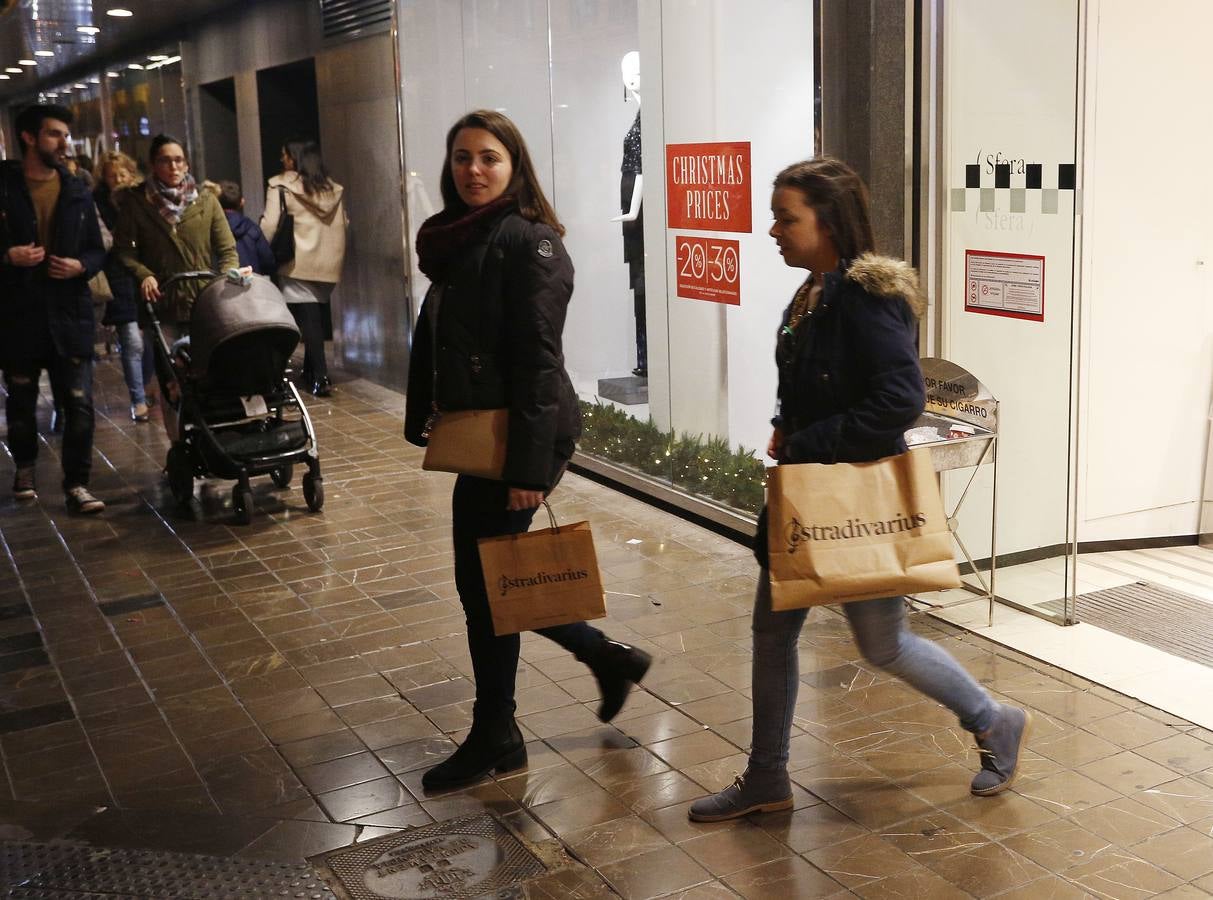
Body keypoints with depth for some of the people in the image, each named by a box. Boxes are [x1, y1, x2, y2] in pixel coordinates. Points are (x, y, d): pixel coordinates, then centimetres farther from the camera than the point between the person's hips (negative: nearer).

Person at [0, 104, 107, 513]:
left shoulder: (77, 192, 8)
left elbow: (97, 250, 11)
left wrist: (81, 265, -8)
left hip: (70, 314, 2)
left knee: (80, 404, -4)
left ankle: (76, 483, 4)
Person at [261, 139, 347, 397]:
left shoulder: (280, 186, -3)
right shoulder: (332, 188, 11)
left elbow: (269, 225, -8)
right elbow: (343, 223, 13)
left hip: (298, 263, -5)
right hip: (327, 262, 5)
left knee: (307, 318, -3)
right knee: (318, 315, 14)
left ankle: (320, 377, -10)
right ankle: (311, 371, 23)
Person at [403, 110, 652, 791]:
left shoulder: (530, 243, -14)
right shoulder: (456, 240, 11)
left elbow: (537, 359, -19)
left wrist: (530, 466, -22)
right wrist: (427, 419, 15)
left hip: (519, 439, -9)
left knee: (484, 581, 1)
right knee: (486, 579, 16)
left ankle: (496, 739, 19)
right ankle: (608, 656, 32)